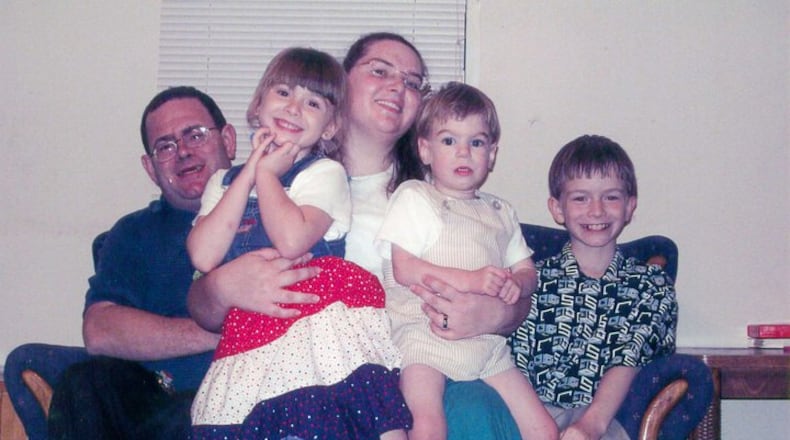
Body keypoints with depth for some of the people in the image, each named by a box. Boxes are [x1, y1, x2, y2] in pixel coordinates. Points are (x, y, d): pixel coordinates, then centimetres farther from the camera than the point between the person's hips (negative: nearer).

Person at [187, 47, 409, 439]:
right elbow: (203, 257, 0)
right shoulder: (224, 181, 19)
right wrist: (250, 173, 3)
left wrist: (267, 174, 2)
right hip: (250, 326, 3)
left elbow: (291, 241, -13)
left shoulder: (325, 173, 7)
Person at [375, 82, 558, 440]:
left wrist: (517, 284, -6)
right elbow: (403, 269, -8)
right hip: (425, 333, -5)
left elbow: (527, 270, 20)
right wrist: (469, 280, -18)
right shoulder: (413, 198, 4)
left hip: (488, 341, 5)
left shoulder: (499, 212, 22)